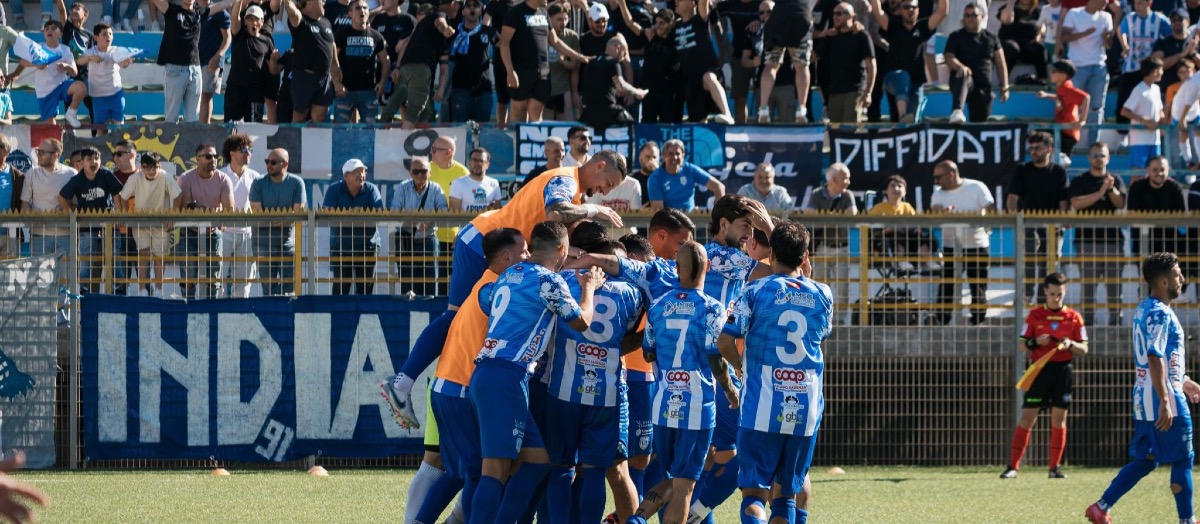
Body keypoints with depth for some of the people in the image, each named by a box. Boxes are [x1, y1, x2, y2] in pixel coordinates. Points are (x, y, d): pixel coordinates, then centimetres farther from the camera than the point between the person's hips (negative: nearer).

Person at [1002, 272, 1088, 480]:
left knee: (1059, 419, 2)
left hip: (1063, 370, 1)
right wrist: (1035, 342, -16)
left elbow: (1084, 349, 6)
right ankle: (1013, 466, -3)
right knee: (1027, 417, -5)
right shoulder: (1035, 315, 4)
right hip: (1040, 370, -1)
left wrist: (1071, 345, -15)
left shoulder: (1074, 317, 6)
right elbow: (1022, 346, 5)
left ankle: (1055, 467, 9)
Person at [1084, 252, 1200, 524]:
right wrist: (1165, 402, -26)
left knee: (1146, 460, 13)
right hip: (1163, 400, -10)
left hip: (1144, 399, 10)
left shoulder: (1143, 310, 15)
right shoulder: (1159, 314, -16)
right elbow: (1155, 359, -23)